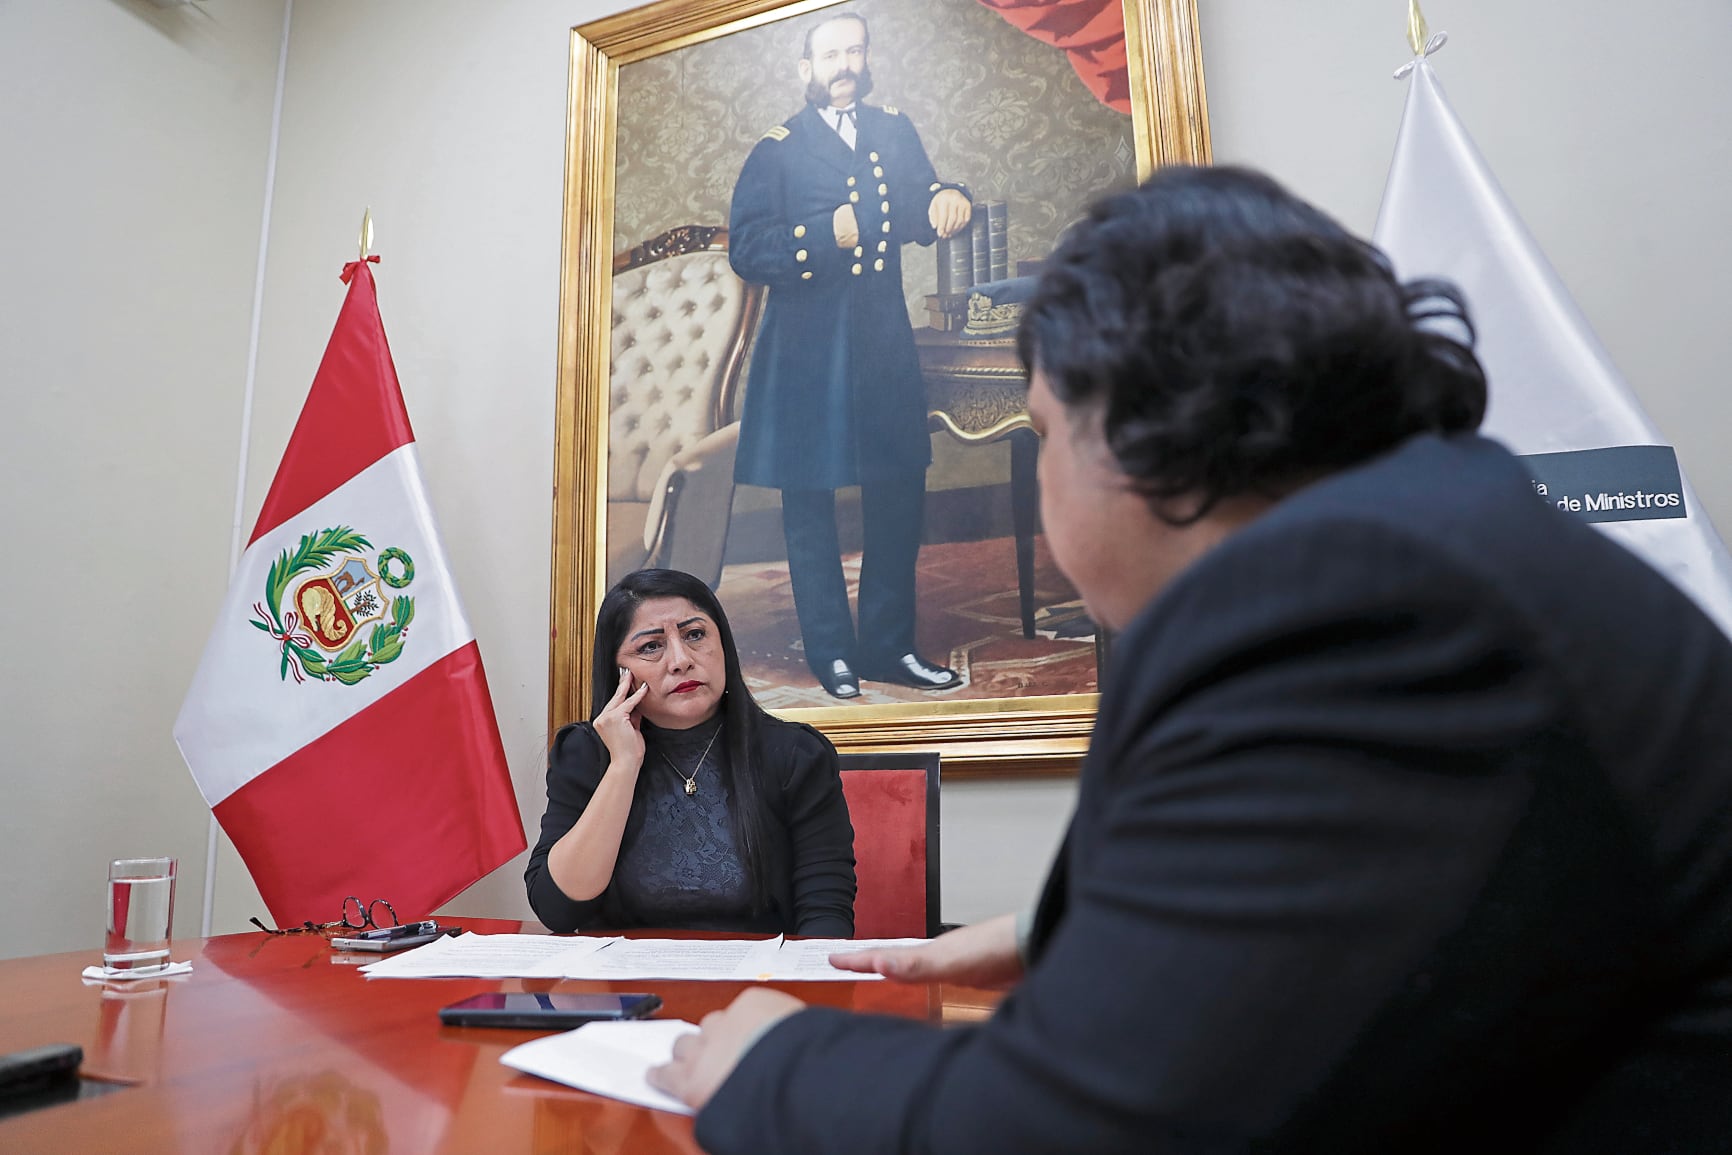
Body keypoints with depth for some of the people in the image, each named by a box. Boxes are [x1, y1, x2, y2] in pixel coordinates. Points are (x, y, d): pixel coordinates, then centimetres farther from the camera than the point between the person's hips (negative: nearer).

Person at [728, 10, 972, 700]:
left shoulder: (894, 131, 14)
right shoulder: (778, 149, 2)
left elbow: (918, 216, 5)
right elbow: (745, 249, -7)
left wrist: (947, 199, -17)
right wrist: (827, 234, -17)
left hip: (884, 345, 4)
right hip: (807, 352, -4)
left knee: (900, 495, 8)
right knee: (810, 505, 2)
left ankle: (889, 646, 22)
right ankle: (832, 655, 16)